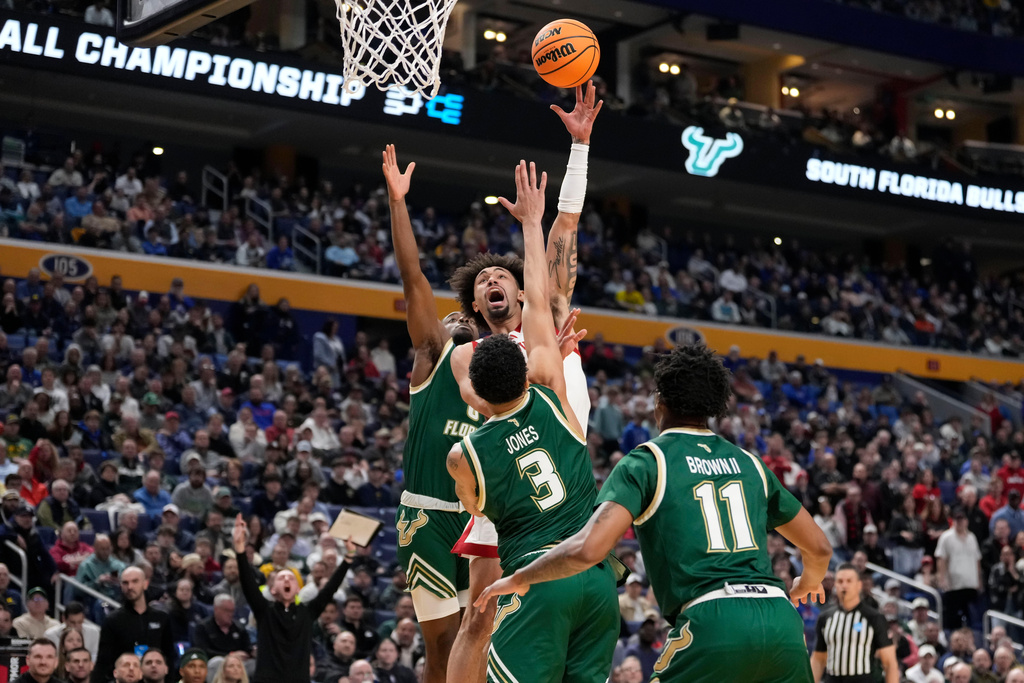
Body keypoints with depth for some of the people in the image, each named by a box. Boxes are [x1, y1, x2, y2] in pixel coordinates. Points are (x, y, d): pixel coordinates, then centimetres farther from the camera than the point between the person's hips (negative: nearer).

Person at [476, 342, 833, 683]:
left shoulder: (645, 463, 6)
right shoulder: (749, 463, 22)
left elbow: (589, 549, -9)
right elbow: (819, 547, 29)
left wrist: (519, 579, 7)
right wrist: (809, 582, 53)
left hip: (713, 622, -5)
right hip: (781, 619, 5)